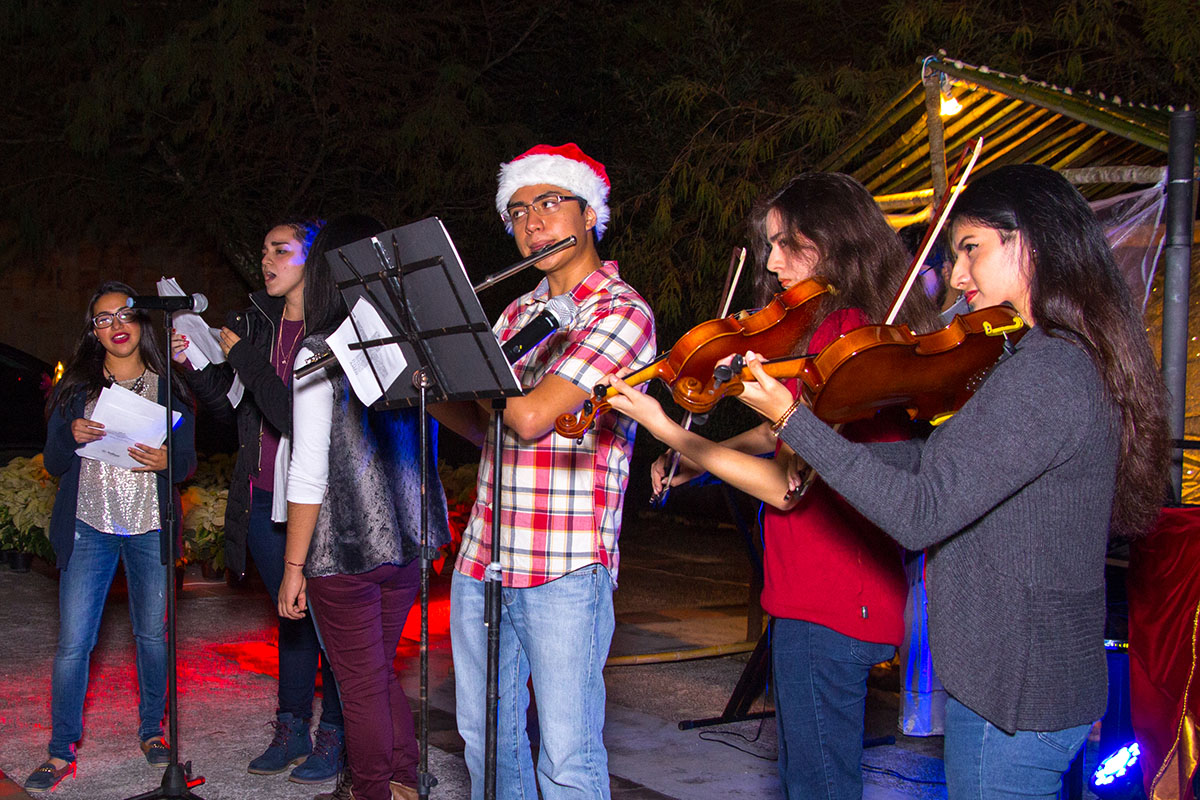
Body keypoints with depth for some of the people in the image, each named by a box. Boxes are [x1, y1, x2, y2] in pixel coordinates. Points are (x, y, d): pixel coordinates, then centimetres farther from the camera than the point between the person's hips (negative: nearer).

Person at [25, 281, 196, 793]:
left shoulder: (170, 387, 6)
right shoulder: (76, 388, 8)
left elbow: (188, 464, 6)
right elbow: (54, 466, 8)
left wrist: (165, 461, -16)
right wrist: (72, 436, -13)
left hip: (151, 529, 0)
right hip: (89, 528, 0)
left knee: (152, 634, 5)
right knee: (73, 641, -5)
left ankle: (151, 731, 23)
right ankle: (61, 751, 4)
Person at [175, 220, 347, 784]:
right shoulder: (258, 323, 9)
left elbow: (298, 418, -21)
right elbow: (231, 406, 14)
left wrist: (243, 358, -18)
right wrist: (195, 364, -1)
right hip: (267, 500, 7)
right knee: (291, 616, 16)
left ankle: (335, 737, 15)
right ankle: (292, 731, 27)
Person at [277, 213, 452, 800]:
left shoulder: (319, 354, -13)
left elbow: (310, 474, -15)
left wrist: (294, 566, -10)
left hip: (345, 552, -6)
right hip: (405, 542, 6)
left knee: (362, 686, 7)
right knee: (380, 674, 21)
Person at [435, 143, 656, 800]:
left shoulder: (621, 312, -10)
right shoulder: (519, 313, 15)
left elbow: (530, 417, -20)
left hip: (566, 569, -7)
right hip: (482, 559, 7)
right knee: (485, 736, 16)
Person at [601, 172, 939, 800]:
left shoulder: (841, 335, -19)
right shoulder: (843, 327, 13)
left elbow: (787, 487, -21)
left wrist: (668, 431, -19)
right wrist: (704, 455, 10)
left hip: (826, 606, -10)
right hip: (837, 596, 10)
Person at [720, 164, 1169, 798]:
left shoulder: (1047, 371, -23)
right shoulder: (1074, 359, 9)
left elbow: (920, 514, -27)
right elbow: (947, 460, 18)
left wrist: (793, 421, -22)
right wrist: (825, 451, 9)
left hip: (1014, 692, -9)